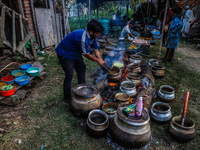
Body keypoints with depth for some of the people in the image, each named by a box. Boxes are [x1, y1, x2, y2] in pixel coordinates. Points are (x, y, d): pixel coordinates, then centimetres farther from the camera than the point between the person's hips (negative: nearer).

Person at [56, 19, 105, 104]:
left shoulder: (92, 36, -7)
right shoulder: (83, 38, -36)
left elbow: (96, 50, 0)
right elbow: (86, 54, -25)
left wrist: (101, 61, -10)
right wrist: (98, 60, -13)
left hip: (75, 53, 10)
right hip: (64, 54, -10)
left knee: (82, 69, 13)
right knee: (69, 75, -11)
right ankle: (67, 99, 3)